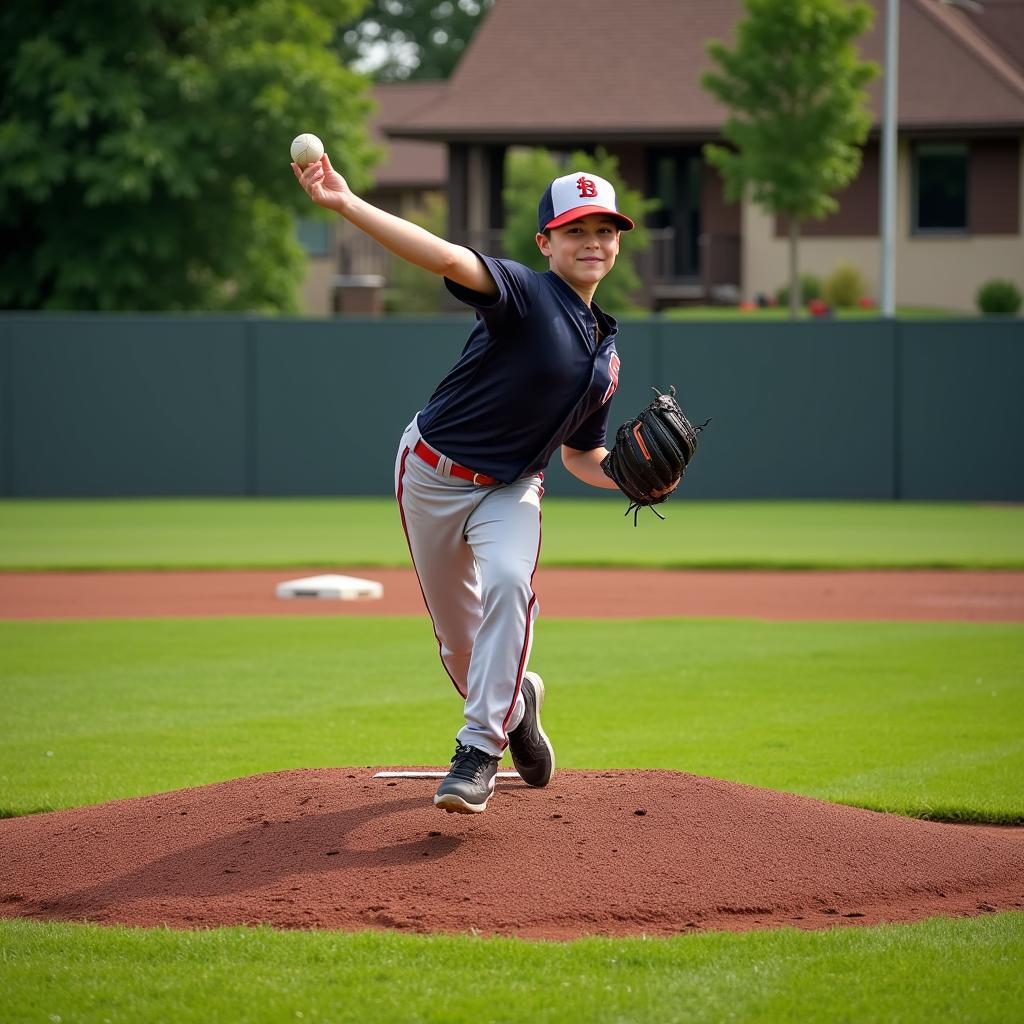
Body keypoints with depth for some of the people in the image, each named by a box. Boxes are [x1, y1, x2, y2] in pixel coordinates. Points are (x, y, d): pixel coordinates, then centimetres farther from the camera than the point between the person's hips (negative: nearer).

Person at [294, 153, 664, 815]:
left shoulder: (605, 350, 6)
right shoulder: (526, 294, -15)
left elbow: (583, 455, 16)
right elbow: (450, 259, -34)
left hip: (511, 489, 3)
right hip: (433, 474, -3)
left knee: (508, 582, -28)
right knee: (458, 637, 6)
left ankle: (480, 751, -27)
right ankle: (516, 702, 40)